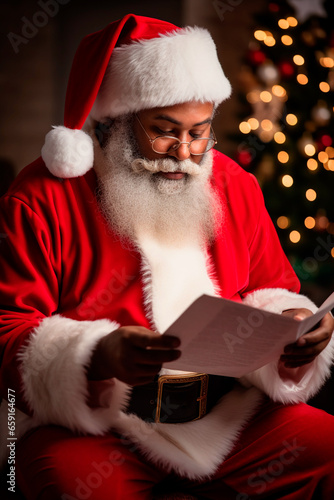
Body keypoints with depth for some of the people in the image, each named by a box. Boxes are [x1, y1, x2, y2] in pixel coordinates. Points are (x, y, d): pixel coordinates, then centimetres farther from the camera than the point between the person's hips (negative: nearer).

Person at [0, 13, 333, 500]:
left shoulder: (234, 186, 10)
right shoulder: (42, 199, -5)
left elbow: (270, 290, 17)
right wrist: (99, 356, -27)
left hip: (224, 417, 5)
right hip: (91, 426, -5)